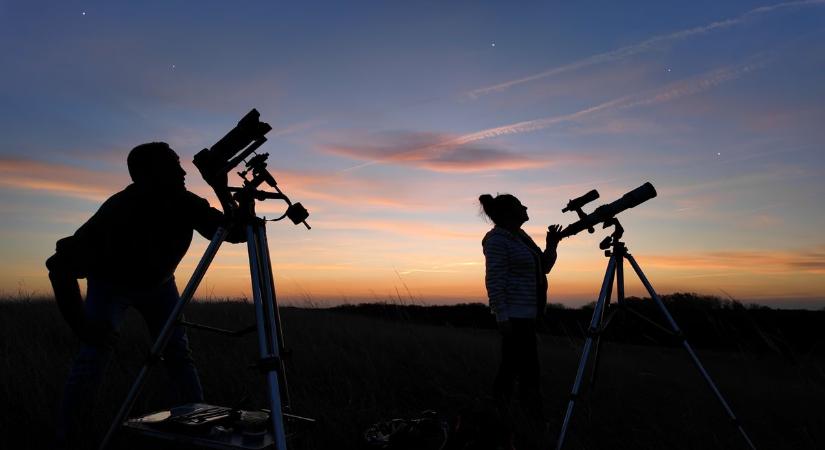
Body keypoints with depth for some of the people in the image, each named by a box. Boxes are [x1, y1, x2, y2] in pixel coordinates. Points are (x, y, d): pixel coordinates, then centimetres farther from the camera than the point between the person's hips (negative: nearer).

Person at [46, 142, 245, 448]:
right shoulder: (119, 211, -36)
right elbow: (61, 264, -33)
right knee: (93, 356, -17)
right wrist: (82, 325, -35)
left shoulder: (185, 204, -24)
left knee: (179, 353, -5)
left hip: (158, 283, 3)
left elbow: (233, 233, -17)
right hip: (110, 283, -3)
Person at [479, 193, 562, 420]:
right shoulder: (497, 239, -11)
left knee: (511, 365, 12)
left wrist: (552, 245, 7)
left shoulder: (520, 236, 16)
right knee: (528, 368, -8)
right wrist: (502, 317, -22)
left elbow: (543, 268, 21)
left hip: (527, 314, 10)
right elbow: (495, 281, -17)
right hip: (515, 314, -10)